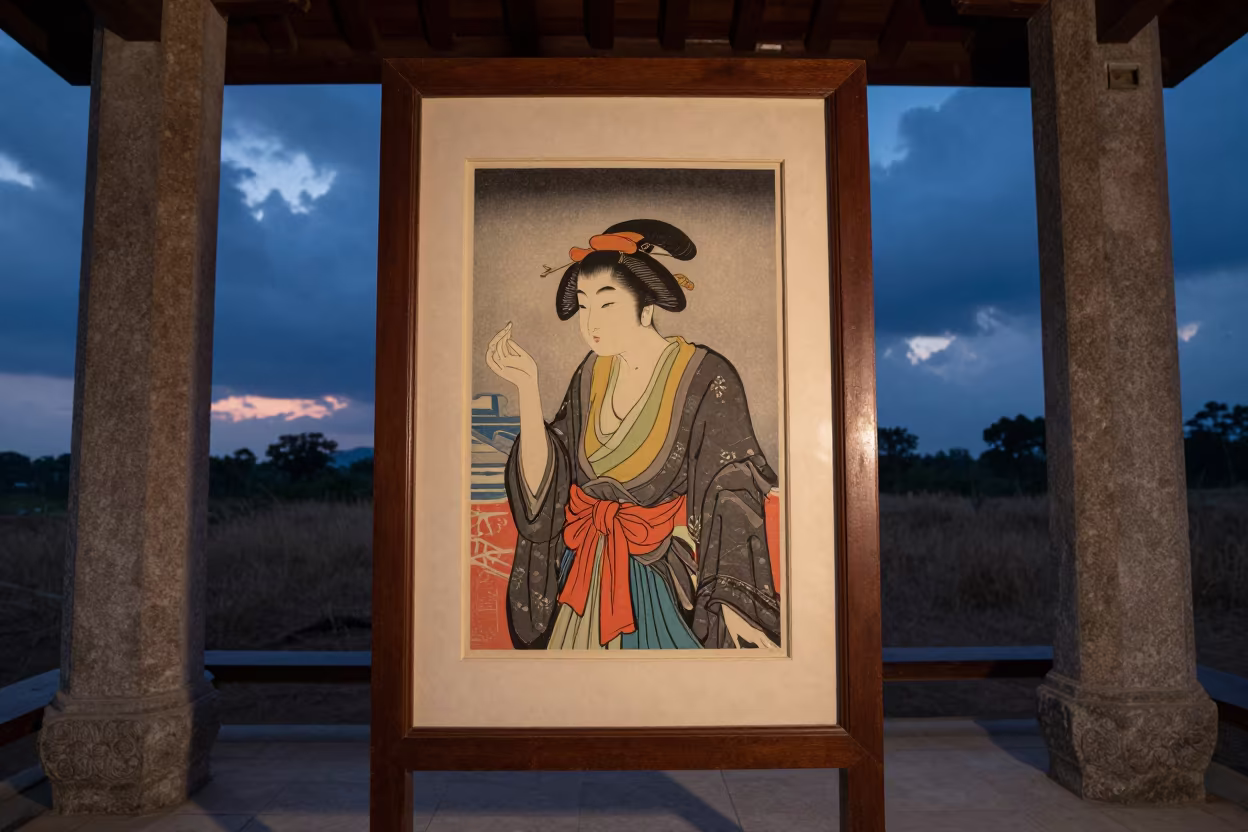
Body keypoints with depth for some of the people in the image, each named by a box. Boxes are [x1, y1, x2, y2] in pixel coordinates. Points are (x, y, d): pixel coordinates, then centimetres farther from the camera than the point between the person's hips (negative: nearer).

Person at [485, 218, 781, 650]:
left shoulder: (706, 380, -17)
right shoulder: (592, 376, -1)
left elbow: (732, 501, -16)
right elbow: (542, 484, -6)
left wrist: (733, 603, -19)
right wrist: (527, 386, -14)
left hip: (664, 585, -5)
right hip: (587, 580, 5)